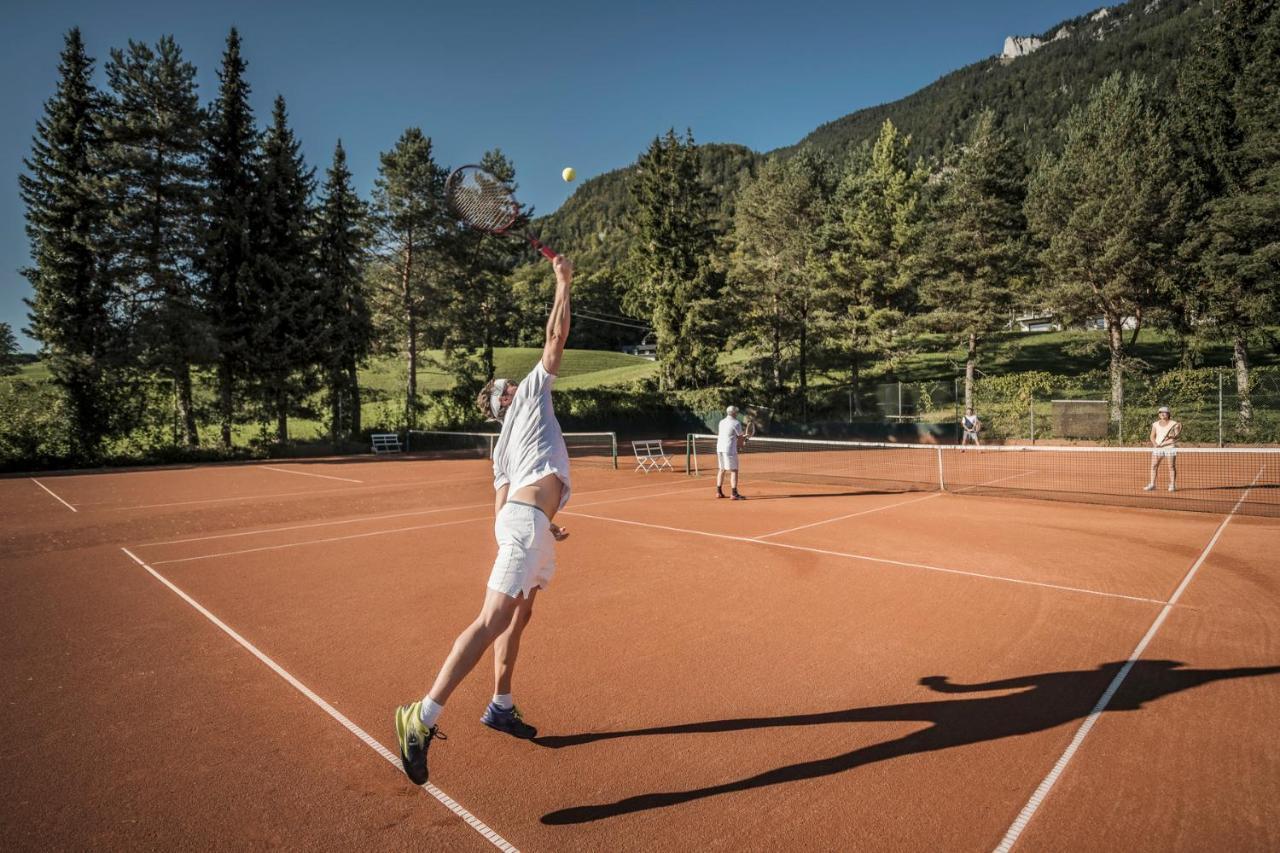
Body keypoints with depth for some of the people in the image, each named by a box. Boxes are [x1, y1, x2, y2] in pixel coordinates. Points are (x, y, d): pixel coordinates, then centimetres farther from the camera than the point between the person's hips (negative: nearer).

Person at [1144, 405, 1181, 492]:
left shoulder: (1174, 424, 1)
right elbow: (1152, 436, 8)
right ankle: (1152, 484, 0)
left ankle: (1172, 485, 3)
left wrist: (1173, 436, -26)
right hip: (1158, 448, 3)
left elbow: (1177, 435, -4)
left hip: (1170, 447, -3)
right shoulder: (1155, 424, 10)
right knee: (1154, 465, -2)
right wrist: (1155, 444, -9)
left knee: (1172, 466, -3)